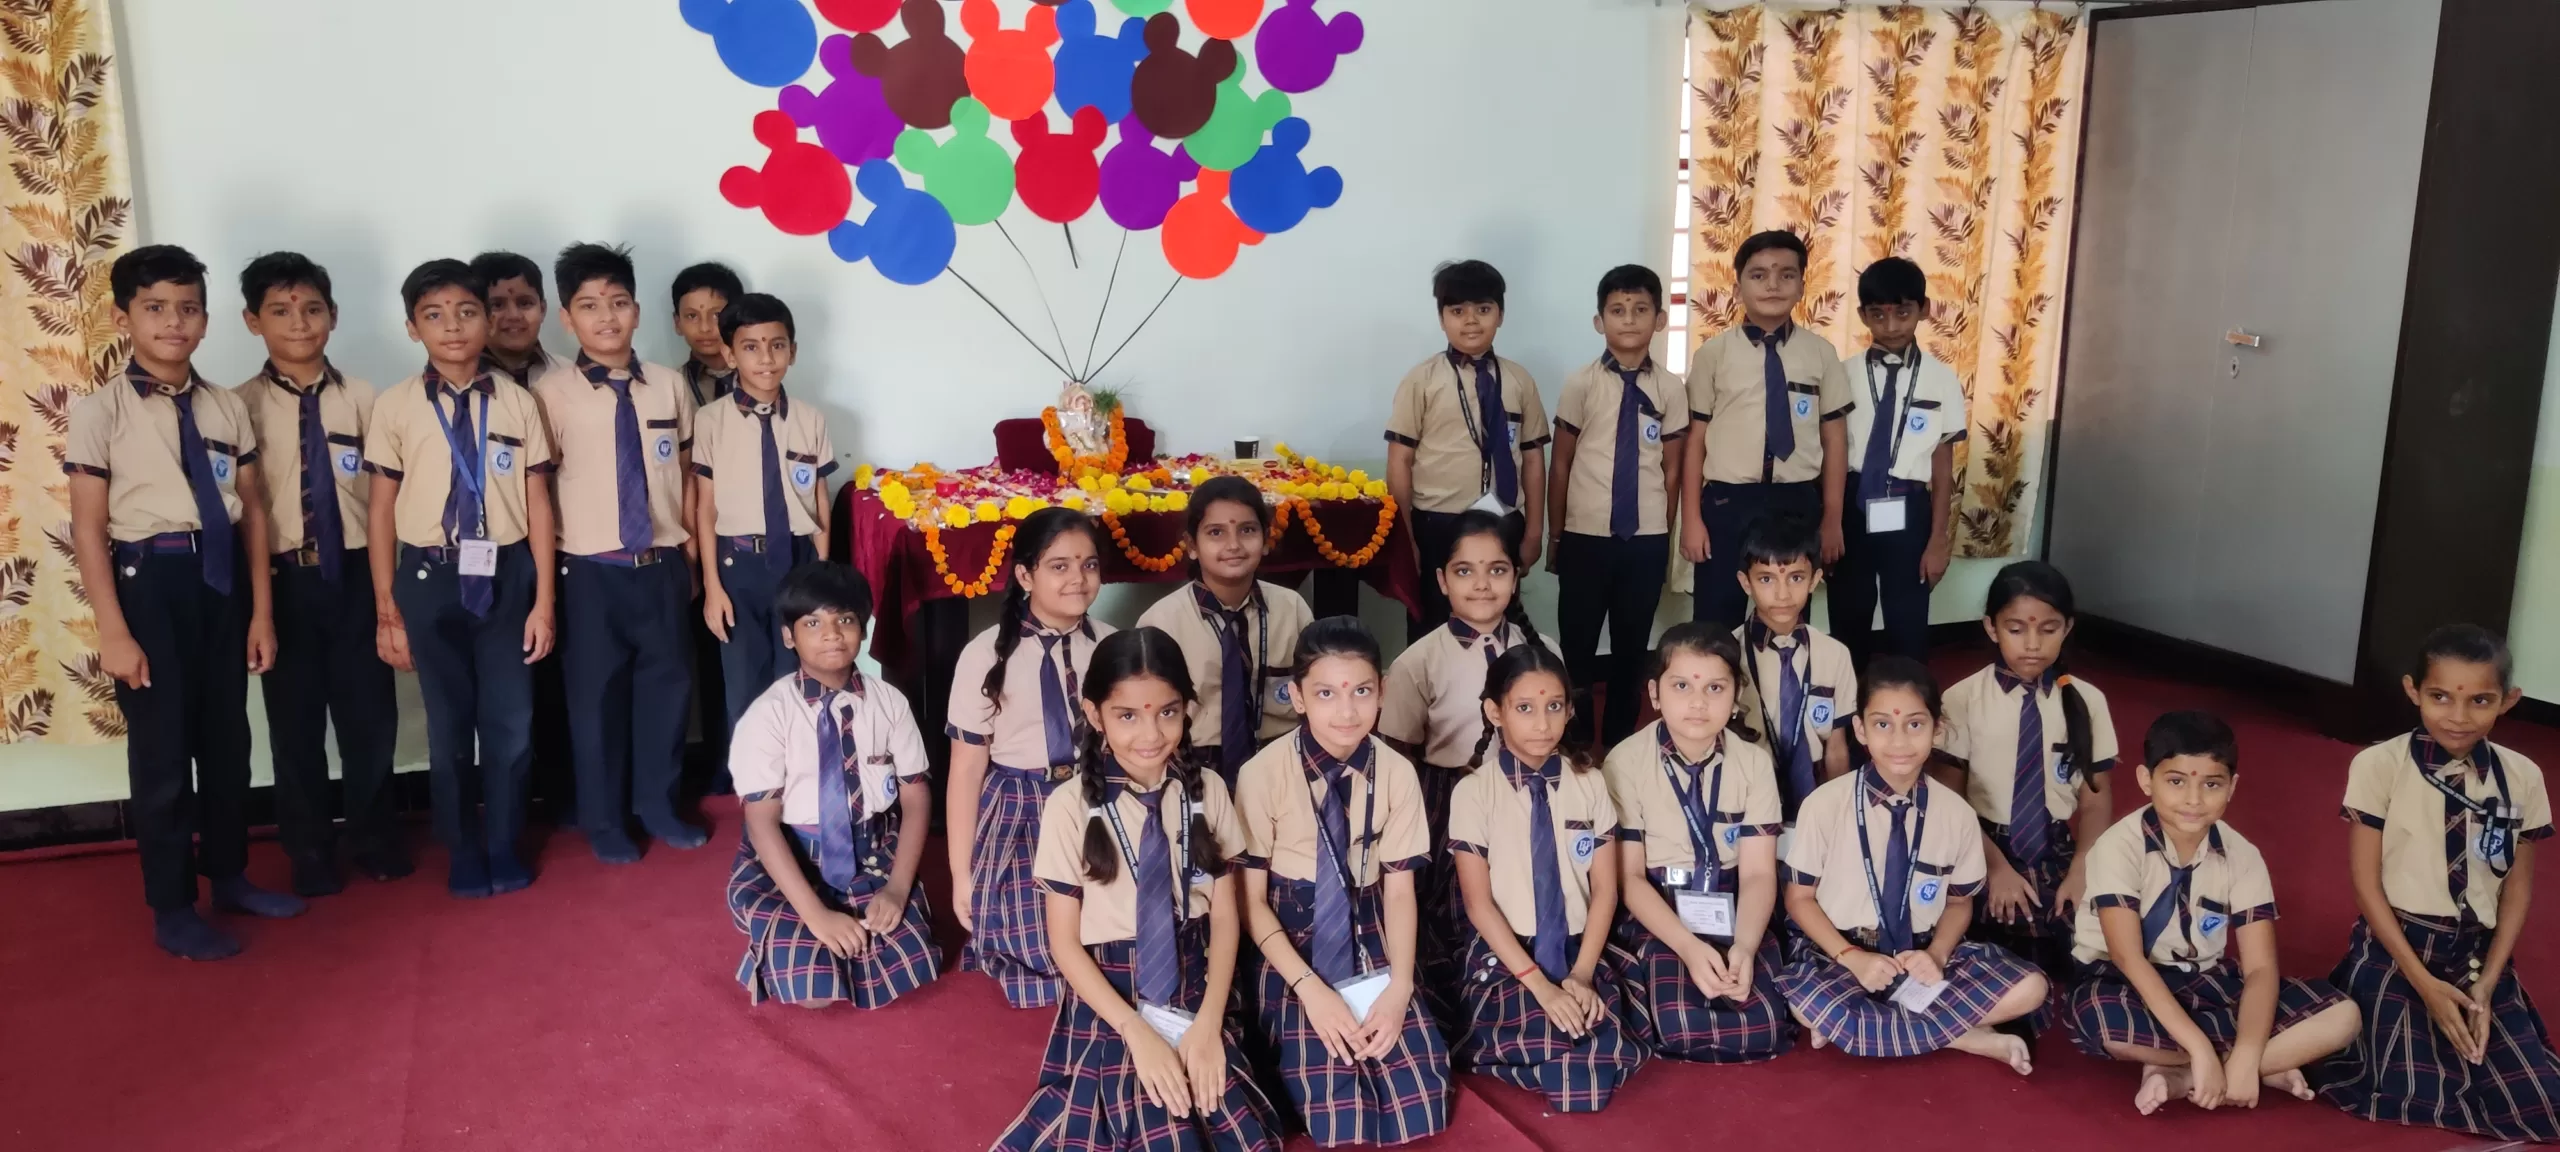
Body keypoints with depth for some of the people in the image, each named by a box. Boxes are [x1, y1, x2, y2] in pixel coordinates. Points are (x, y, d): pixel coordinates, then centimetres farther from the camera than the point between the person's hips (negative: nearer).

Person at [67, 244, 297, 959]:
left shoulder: (228, 408, 4)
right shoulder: (101, 412, -7)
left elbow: (253, 512, 6)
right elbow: (89, 530, -9)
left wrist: (261, 610, 4)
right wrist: (113, 631, -13)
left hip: (222, 578, 4)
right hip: (150, 581, -4)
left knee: (225, 736, 15)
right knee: (161, 747, 4)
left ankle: (229, 876, 33)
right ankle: (172, 910, 18)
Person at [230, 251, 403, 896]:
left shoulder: (361, 399, 1)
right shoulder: (241, 406, -3)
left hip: (356, 572, 1)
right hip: (284, 578, -1)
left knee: (369, 713, 11)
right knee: (295, 720, 10)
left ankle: (376, 841, 31)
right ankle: (311, 855, 27)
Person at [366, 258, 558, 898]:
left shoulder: (517, 402, -1)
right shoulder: (396, 406, -3)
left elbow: (537, 505, 1)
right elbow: (381, 511, 1)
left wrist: (544, 600, -1)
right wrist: (387, 610, 0)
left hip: (506, 573, 0)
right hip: (432, 578, 0)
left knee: (511, 720, 7)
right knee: (449, 723, 11)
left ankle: (505, 847, 28)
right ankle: (464, 853, 29)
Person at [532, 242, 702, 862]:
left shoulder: (669, 387, 3)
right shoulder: (551, 393, -7)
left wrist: (691, 549, 10)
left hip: (663, 565, 3)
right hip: (591, 571, -3)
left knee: (666, 685, 12)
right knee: (596, 696, 8)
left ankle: (658, 804, 31)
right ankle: (606, 820, 24)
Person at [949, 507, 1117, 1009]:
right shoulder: (986, 655, -11)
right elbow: (966, 768, -6)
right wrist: (962, 873, -4)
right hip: (1017, 816, -3)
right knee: (1041, 955, -10)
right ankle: (994, 931, 22)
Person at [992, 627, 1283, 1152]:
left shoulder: (1207, 792, -2)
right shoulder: (1070, 807, -11)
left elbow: (1224, 916, 2)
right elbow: (1064, 942, -7)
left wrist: (1209, 1022, -11)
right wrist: (1137, 1031, -15)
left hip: (1193, 997, 3)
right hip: (1111, 1004, -3)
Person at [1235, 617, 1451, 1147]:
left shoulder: (1397, 774, -7)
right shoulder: (1264, 774, -15)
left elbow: (1399, 888, -2)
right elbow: (1251, 897, -9)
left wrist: (1399, 987, -17)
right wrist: (1310, 988, -19)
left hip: (1370, 946, 3)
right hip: (1292, 948, -2)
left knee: (1418, 1107, -13)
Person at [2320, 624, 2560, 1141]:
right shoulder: (2379, 766, -13)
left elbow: (2518, 888, 5)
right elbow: (2365, 883, -10)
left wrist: (2487, 982, -6)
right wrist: (2425, 983, -13)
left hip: (2479, 957, 4)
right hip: (2395, 951, -4)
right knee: (2417, 1096, -19)